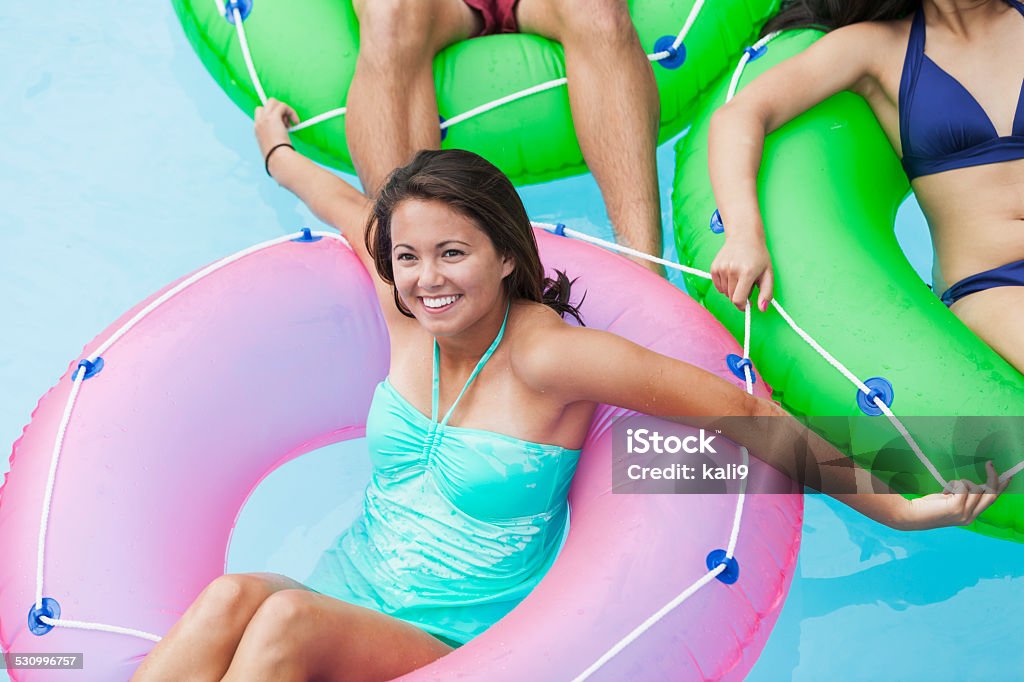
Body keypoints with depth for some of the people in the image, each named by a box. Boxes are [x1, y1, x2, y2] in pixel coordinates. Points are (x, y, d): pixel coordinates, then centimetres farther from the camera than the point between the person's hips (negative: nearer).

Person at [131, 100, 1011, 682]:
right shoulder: (409, 312, -1)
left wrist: (897, 508, -9)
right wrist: (278, 149, 40)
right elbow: (353, 209, 20)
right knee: (233, 595, -27)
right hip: (343, 591, 5)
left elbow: (745, 416, -14)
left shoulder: (548, 355, -17)